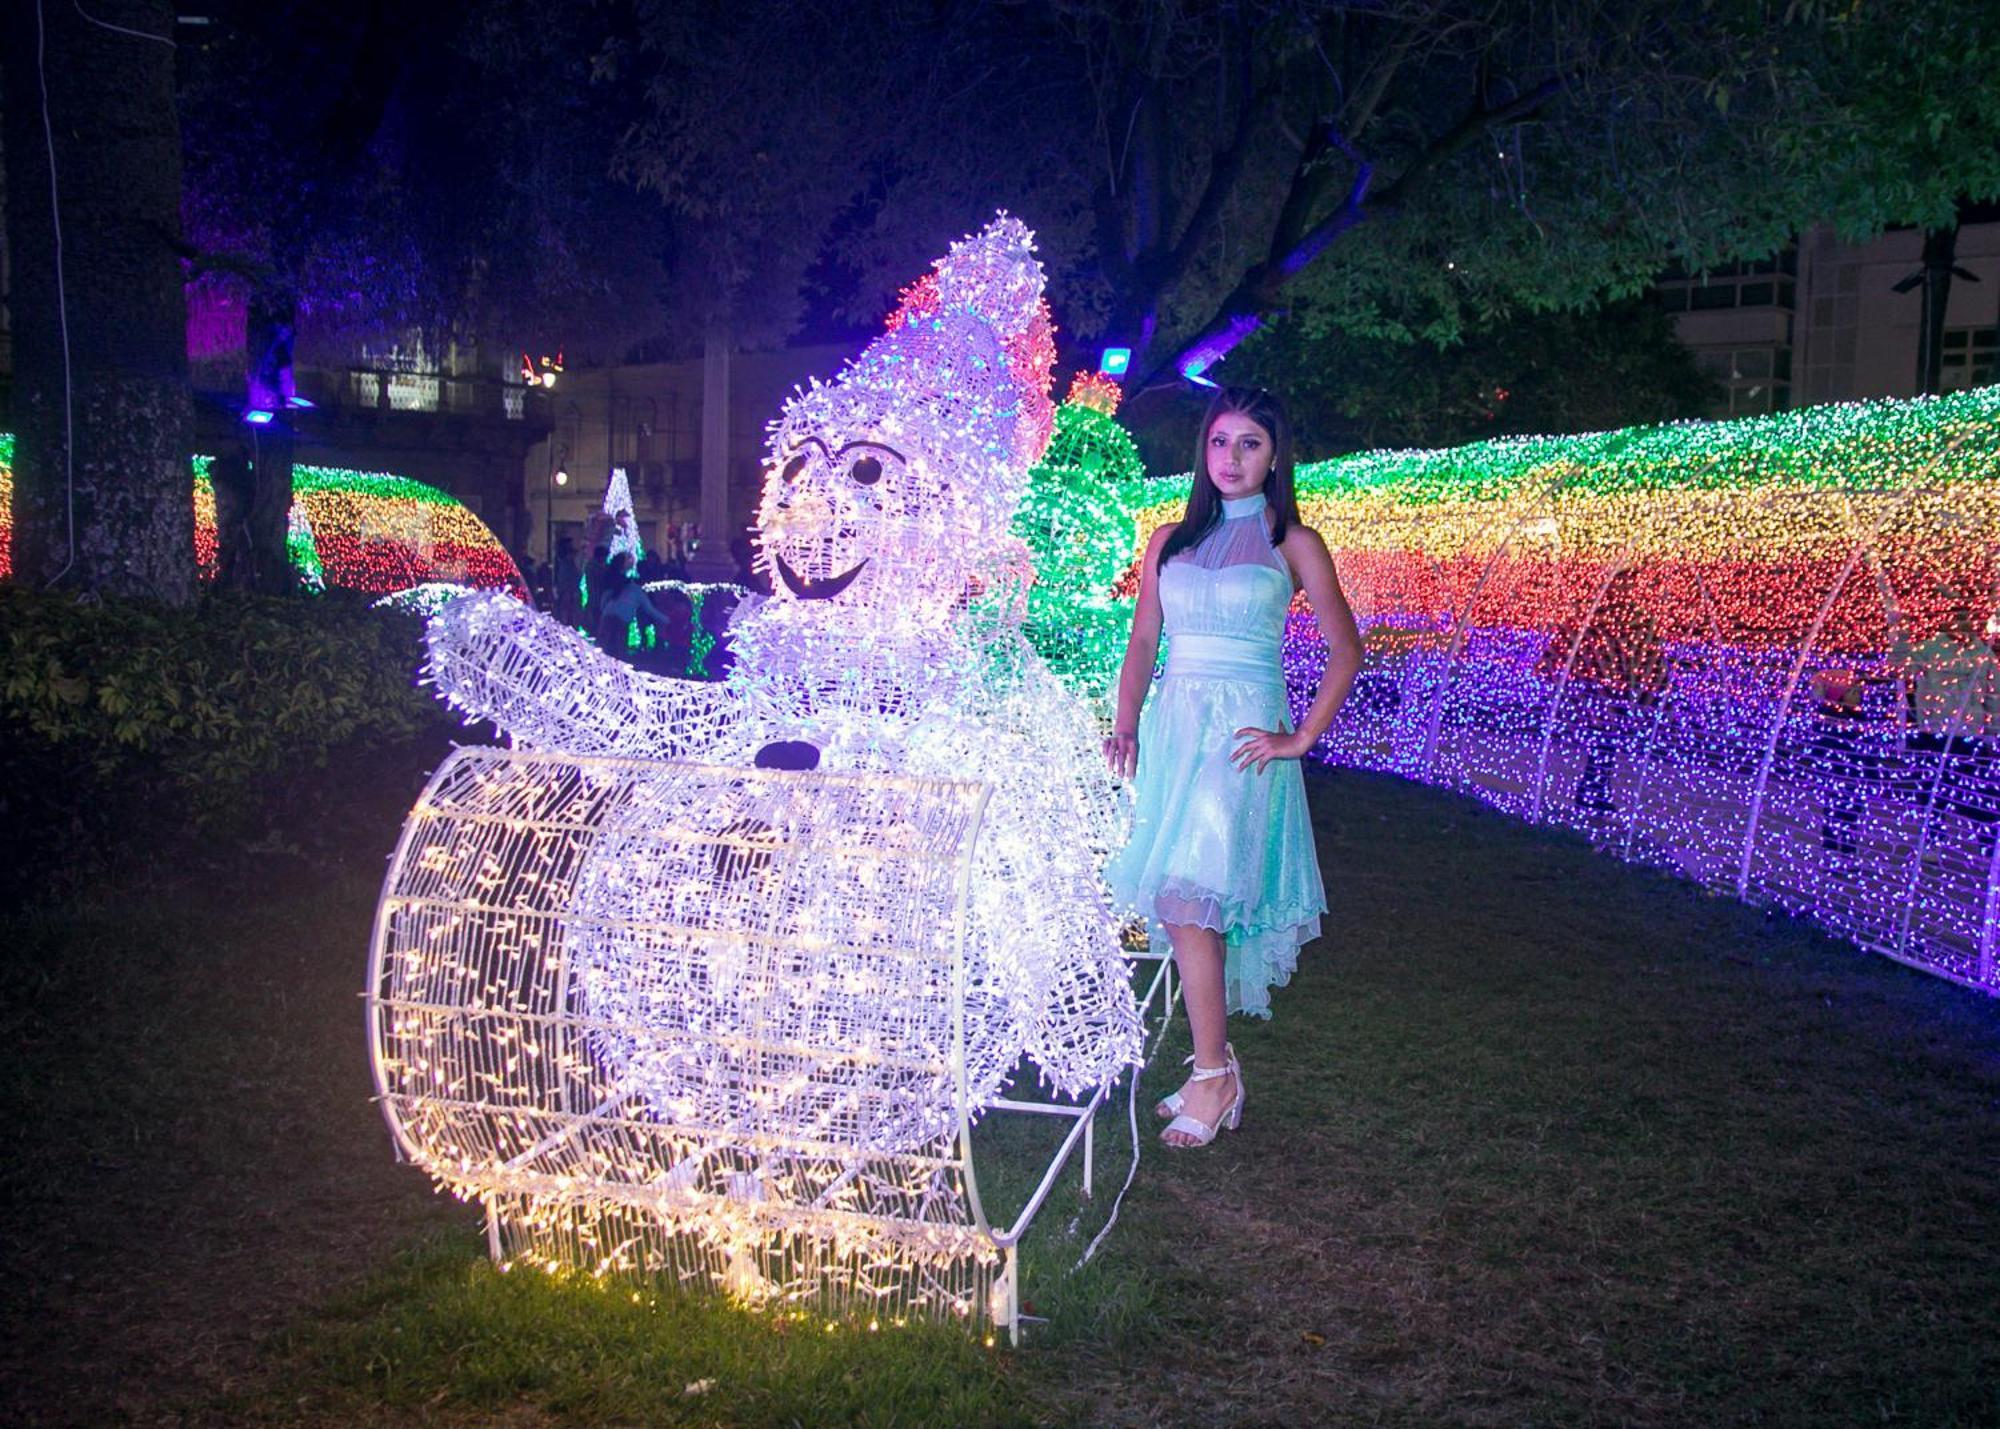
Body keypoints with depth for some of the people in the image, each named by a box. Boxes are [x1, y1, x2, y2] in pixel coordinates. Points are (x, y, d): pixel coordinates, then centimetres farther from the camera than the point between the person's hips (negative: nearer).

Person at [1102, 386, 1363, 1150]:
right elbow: (1142, 641, 14)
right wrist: (1126, 724, 1)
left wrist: (1302, 738, -6)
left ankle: (1212, 1078, -5)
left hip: (1242, 736, -5)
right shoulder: (1170, 541, 13)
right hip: (1173, 726, 5)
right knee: (1182, 906, 5)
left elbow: (1345, 648, 0)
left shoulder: (1292, 543, 2)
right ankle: (1216, 1063, 17)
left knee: (1188, 896, -15)